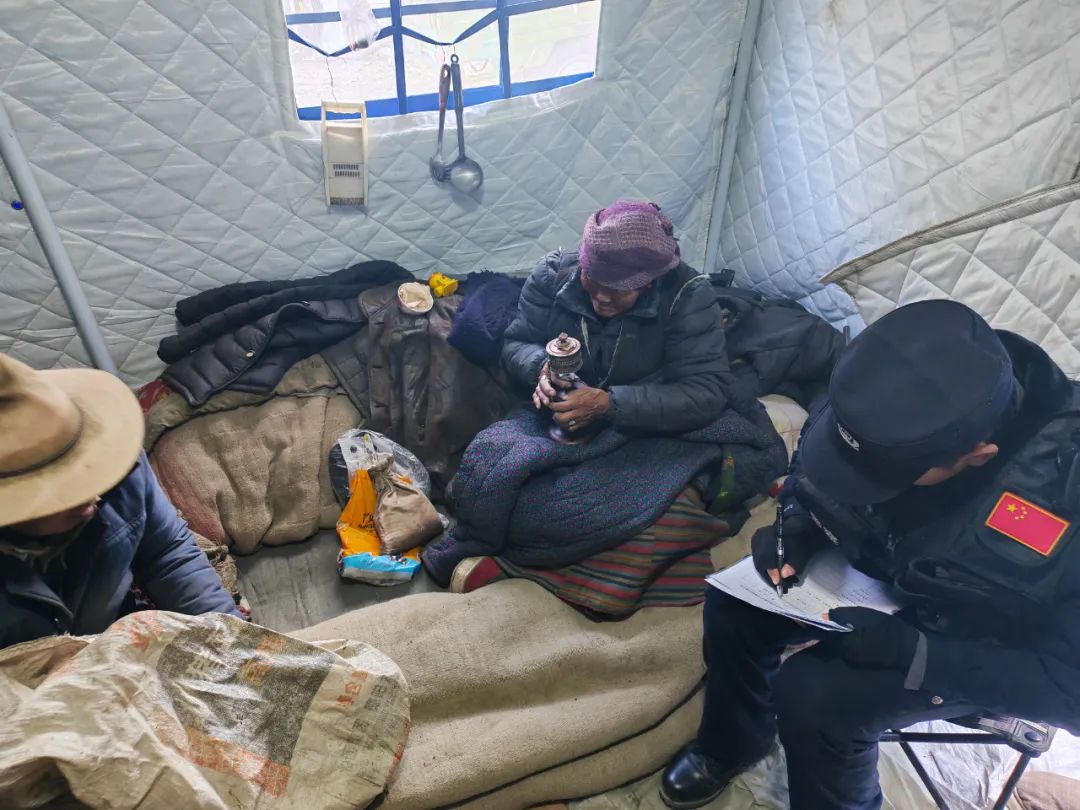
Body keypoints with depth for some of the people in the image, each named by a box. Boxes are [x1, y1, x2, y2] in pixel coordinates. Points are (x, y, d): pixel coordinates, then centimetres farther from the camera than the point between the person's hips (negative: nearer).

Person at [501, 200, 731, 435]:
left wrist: (610, 405, -30)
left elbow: (706, 393, -22)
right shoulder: (553, 274, -10)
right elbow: (514, 344, 0)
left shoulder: (687, 295, -19)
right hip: (556, 422, 2)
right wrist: (542, 367, -23)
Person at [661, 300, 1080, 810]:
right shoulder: (917, 404, -23)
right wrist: (796, 528, -19)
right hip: (877, 571, 5)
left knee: (813, 696, -24)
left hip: (981, 647, -4)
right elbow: (816, 477, -1)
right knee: (733, 604, -9)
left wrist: (911, 651, -32)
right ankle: (732, 743, 20)